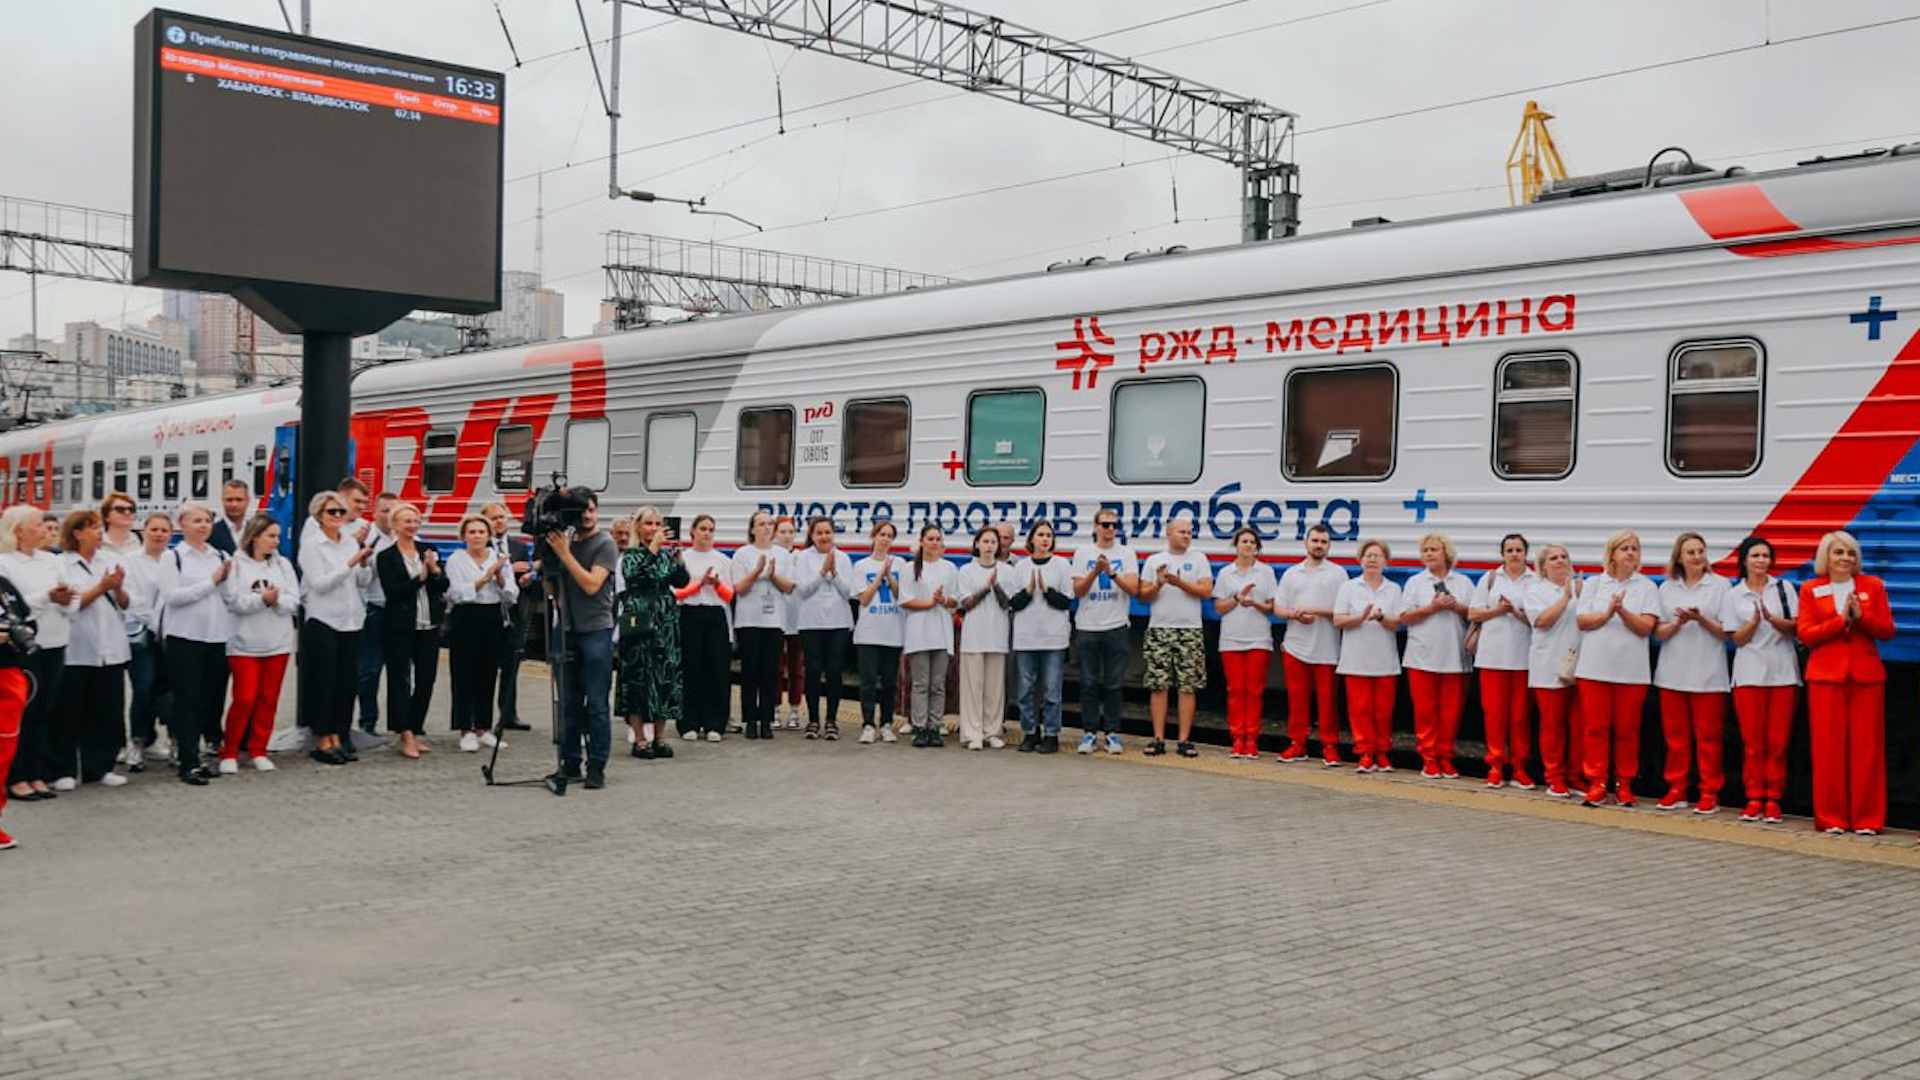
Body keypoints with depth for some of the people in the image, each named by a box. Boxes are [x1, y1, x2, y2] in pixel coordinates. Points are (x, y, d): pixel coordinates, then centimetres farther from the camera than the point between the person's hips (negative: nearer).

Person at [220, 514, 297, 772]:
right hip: (244, 642, -4)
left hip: (278, 643, 4)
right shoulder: (236, 564, -3)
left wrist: (277, 600, -18)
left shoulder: (282, 565, 10)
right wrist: (262, 599, -22)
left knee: (269, 699, 7)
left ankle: (258, 751, 17)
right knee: (244, 698, -5)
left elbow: (294, 601, 1)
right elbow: (233, 601, -12)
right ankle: (229, 751, 10)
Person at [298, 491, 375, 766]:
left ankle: (337, 737, 14)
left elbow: (365, 582, 11)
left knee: (348, 680, 5)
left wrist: (364, 563, -9)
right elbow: (319, 584, -13)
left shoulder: (351, 541, 10)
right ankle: (321, 741, 7)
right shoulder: (311, 545, -4)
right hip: (322, 620, -5)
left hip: (352, 620, 5)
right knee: (323, 681, -1)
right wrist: (351, 563, -18)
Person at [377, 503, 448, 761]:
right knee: (399, 680, -3)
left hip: (429, 625, 5)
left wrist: (435, 570, -15)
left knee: (426, 681, 7)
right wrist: (420, 577, -16)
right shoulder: (385, 557, -3)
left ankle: (414, 732, 17)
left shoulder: (428, 550, 9)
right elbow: (391, 592, -13)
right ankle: (406, 735, -3)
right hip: (399, 627, -5)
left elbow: (444, 586, 4)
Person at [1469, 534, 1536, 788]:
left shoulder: (1535, 581, 6)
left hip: (1523, 657, -1)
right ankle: (1495, 765, 7)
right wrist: (1497, 610, -4)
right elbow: (1472, 614, 10)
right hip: (1492, 655, 1)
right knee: (1494, 712, 0)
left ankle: (1519, 767, 8)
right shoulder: (1489, 578, 13)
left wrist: (1517, 612, -13)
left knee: (1520, 715, 0)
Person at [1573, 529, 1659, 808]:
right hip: (1595, 667, 1)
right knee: (1596, 727, -1)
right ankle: (1597, 784, 5)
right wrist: (1607, 614, -13)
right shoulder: (1594, 584, 12)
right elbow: (1581, 621, 2)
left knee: (1627, 730, 1)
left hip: (1631, 670, -1)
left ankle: (1624, 784, 11)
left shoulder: (1647, 587, 8)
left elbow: (1646, 627, -3)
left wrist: (1622, 611, -16)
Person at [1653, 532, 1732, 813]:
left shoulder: (1720, 585, 2)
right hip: (1673, 673, 3)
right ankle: (1676, 790, 13)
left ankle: (1709, 793, 5)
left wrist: (1702, 620, -17)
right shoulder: (1667, 588, 11)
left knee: (1708, 737, -2)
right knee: (1675, 735, 6)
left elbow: (1726, 632, -1)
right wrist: (1678, 622, -12)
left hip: (1707, 674, -3)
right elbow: (1659, 632, 7)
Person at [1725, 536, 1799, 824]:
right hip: (1749, 673, 0)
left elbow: (1794, 629, 2)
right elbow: (1737, 639, 3)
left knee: (1778, 742, -2)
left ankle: (1773, 800, 5)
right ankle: (1754, 799, 4)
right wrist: (1755, 621, -15)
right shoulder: (1734, 595, 8)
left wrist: (1772, 619, -17)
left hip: (1783, 673, 0)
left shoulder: (1783, 588, 9)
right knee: (1753, 742, -3)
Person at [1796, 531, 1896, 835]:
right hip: (1826, 675, -1)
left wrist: (1861, 616, -13)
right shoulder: (1810, 590, 7)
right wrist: (1841, 619, -13)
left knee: (1866, 747, -1)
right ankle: (1831, 818, 6)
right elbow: (1806, 635, -2)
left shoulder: (1872, 587, 9)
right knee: (1828, 747, -2)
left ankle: (1867, 818, 6)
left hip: (1866, 675, 1)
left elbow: (1887, 631, 4)